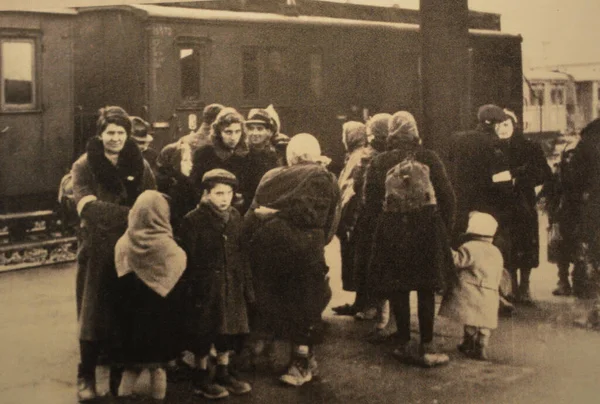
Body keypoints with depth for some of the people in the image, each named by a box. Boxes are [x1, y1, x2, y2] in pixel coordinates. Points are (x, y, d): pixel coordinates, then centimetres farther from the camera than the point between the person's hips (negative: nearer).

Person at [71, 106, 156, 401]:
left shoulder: (140, 165, 8)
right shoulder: (84, 166, 0)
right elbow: (88, 206, -14)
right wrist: (131, 213, -21)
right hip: (97, 250, -2)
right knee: (94, 315, 3)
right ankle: (87, 377, 16)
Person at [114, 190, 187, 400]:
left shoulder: (123, 244, -6)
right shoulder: (170, 248, -15)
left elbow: (118, 286, 1)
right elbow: (179, 290, -7)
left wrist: (125, 313, 11)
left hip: (132, 317, 3)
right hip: (161, 318, -3)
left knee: (131, 366, 16)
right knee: (158, 367, 11)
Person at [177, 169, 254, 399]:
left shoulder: (235, 217, 5)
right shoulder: (193, 220, -13)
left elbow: (241, 255, 9)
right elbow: (186, 260, -12)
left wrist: (247, 286, 8)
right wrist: (190, 290, -14)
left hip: (232, 287, 6)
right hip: (205, 287, -5)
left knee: (229, 330, 14)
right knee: (204, 332, 5)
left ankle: (223, 373, 30)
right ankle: (201, 377, 20)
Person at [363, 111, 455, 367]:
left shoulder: (379, 163, 2)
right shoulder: (429, 158, 1)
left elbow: (370, 204, 1)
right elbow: (447, 195, 0)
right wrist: (445, 228, 9)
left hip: (392, 230, 0)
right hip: (427, 227, 0)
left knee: (398, 289, 9)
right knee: (426, 289, 6)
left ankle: (404, 346, 13)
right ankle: (427, 348, 6)